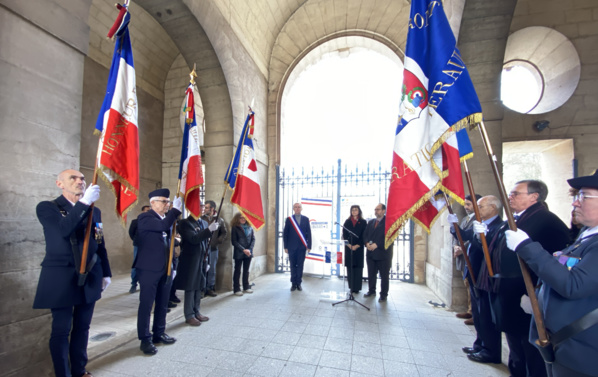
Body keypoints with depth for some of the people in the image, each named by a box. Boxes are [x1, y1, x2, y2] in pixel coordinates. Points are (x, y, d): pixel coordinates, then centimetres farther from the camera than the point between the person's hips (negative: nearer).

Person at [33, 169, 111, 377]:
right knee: (61, 330, 6)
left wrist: (106, 273, 10)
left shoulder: (94, 211, 9)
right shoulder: (47, 207, -4)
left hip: (89, 277, 4)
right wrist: (84, 202, -29)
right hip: (62, 278, -4)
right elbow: (64, 230, -25)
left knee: (82, 327, 15)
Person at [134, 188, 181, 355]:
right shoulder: (144, 218, -11)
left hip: (165, 268, 7)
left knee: (162, 304, 16)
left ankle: (159, 333, 31)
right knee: (146, 305, 4)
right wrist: (176, 209, -24)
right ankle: (145, 339, 17)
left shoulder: (166, 217, 11)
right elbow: (163, 226, -31)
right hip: (149, 269, -7)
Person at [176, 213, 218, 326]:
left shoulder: (204, 223, 10)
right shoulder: (185, 223, -9)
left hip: (202, 260, 6)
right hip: (190, 262, -6)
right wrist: (209, 229, -30)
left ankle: (196, 312, 27)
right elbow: (194, 239, -23)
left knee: (199, 287, 13)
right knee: (190, 288, 5)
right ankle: (189, 315, 18)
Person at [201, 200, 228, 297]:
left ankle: (210, 288, 24)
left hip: (213, 248, 1)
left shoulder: (219, 220, 1)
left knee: (212, 269, 10)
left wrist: (219, 241, -3)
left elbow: (224, 233, 10)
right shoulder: (201, 219, -3)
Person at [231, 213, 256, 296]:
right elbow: (234, 241, -9)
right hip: (238, 254, -4)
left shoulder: (250, 227, 6)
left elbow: (253, 239, 4)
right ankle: (236, 289, 15)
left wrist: (249, 249, -10)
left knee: (246, 270, 13)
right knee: (237, 271, 6)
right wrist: (243, 250, -16)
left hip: (248, 253, 4)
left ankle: (246, 287, 25)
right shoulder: (235, 228, -5)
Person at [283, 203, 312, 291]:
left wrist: (309, 246, 0)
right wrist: (285, 246, -2)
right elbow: (285, 233, 2)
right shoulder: (289, 219, 3)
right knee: (293, 266, 6)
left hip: (302, 247, 1)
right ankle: (293, 284, 18)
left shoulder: (306, 219, 6)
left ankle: (298, 283, 18)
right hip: (292, 247, 0)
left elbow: (309, 233, 5)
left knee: (300, 266, 6)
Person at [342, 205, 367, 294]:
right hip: (349, 247, 2)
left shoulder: (363, 222, 4)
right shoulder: (347, 221, 10)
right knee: (350, 267, 2)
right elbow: (344, 234, 4)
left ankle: (357, 287, 7)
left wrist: (357, 245, -10)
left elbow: (364, 235, -2)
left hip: (359, 248, -1)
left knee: (358, 268, 0)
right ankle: (351, 287, 12)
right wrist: (349, 245, -8)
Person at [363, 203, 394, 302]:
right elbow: (365, 235, 13)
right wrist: (367, 243, -7)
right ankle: (371, 291, 30)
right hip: (371, 253, 5)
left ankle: (383, 295, 19)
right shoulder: (371, 222, 14)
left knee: (384, 275, 5)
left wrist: (376, 245, -19)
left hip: (383, 253, -5)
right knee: (371, 274, 14)